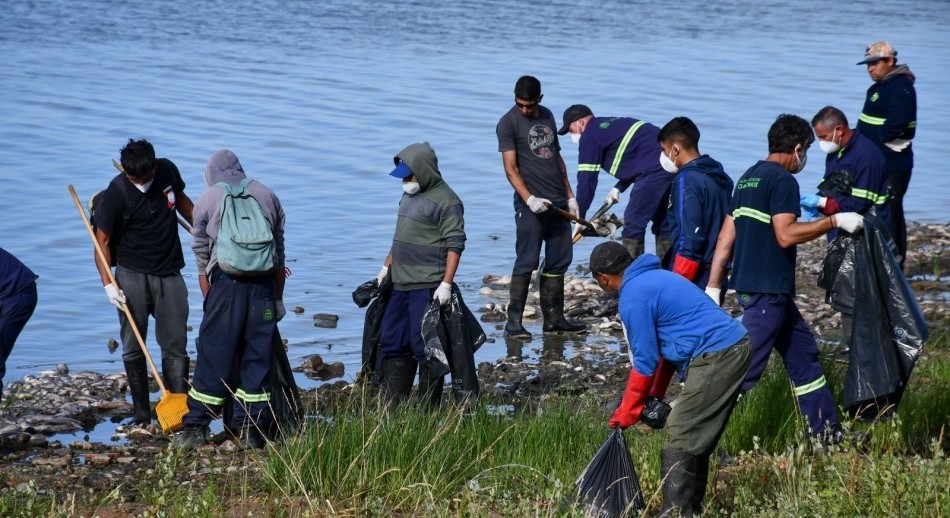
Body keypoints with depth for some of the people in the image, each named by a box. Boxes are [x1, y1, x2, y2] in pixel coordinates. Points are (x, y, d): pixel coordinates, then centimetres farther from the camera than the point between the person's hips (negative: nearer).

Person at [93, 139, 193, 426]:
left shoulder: (167, 171, -3)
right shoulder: (115, 194, -15)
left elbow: (182, 201, 19)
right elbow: (102, 240, -10)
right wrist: (108, 283, -18)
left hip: (169, 273, 3)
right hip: (133, 275, -3)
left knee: (175, 345, -1)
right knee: (133, 347, 1)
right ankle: (141, 411, 9)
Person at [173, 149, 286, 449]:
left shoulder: (208, 199, 10)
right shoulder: (267, 195, 15)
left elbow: (201, 257, 11)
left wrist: (209, 301, 18)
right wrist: (278, 298, 22)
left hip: (226, 281, -2)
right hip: (263, 283, 2)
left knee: (213, 356, 2)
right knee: (258, 355, 7)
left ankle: (196, 427, 5)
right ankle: (252, 430, 8)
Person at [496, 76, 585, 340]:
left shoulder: (547, 116, 15)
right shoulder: (508, 123, -5)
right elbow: (511, 168, -11)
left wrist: (569, 196, 19)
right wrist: (529, 199, -22)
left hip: (558, 202, 7)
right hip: (532, 204, -7)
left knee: (559, 261, 8)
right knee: (526, 263, -8)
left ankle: (554, 318, 15)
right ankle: (513, 322, -4)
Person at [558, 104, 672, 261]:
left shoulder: (590, 136, -2)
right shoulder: (610, 125, 25)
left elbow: (587, 178, -3)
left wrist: (579, 218, 3)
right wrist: (619, 187, 22)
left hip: (656, 168, -9)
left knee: (633, 223, -4)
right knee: (661, 220, 16)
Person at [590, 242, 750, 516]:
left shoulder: (633, 298, -10)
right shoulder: (655, 277, 20)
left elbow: (644, 362, -7)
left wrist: (625, 414, 4)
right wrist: (655, 395, 21)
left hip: (715, 357, -10)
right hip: (737, 347, 10)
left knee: (679, 438, -7)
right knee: (698, 437, 16)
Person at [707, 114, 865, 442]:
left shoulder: (749, 178, 15)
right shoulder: (782, 180, -11)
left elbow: (726, 237, 14)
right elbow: (786, 235, -20)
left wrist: (713, 287, 14)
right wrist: (835, 221, -13)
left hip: (749, 285, 10)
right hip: (768, 290, -10)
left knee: (803, 355, 16)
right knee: (744, 368, -9)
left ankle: (827, 433, 22)